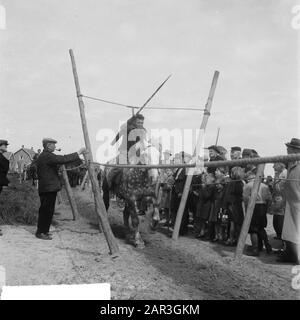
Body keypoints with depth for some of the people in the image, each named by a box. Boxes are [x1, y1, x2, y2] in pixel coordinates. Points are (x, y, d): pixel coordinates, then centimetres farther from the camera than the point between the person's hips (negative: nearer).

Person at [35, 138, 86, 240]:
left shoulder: (43, 156, 16)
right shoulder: (47, 156, -17)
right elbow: (63, 159, -25)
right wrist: (78, 153, -22)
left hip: (48, 188, 10)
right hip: (48, 188, -10)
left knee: (48, 211, 16)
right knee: (46, 211, -3)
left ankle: (44, 231, 24)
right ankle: (40, 233, 6)